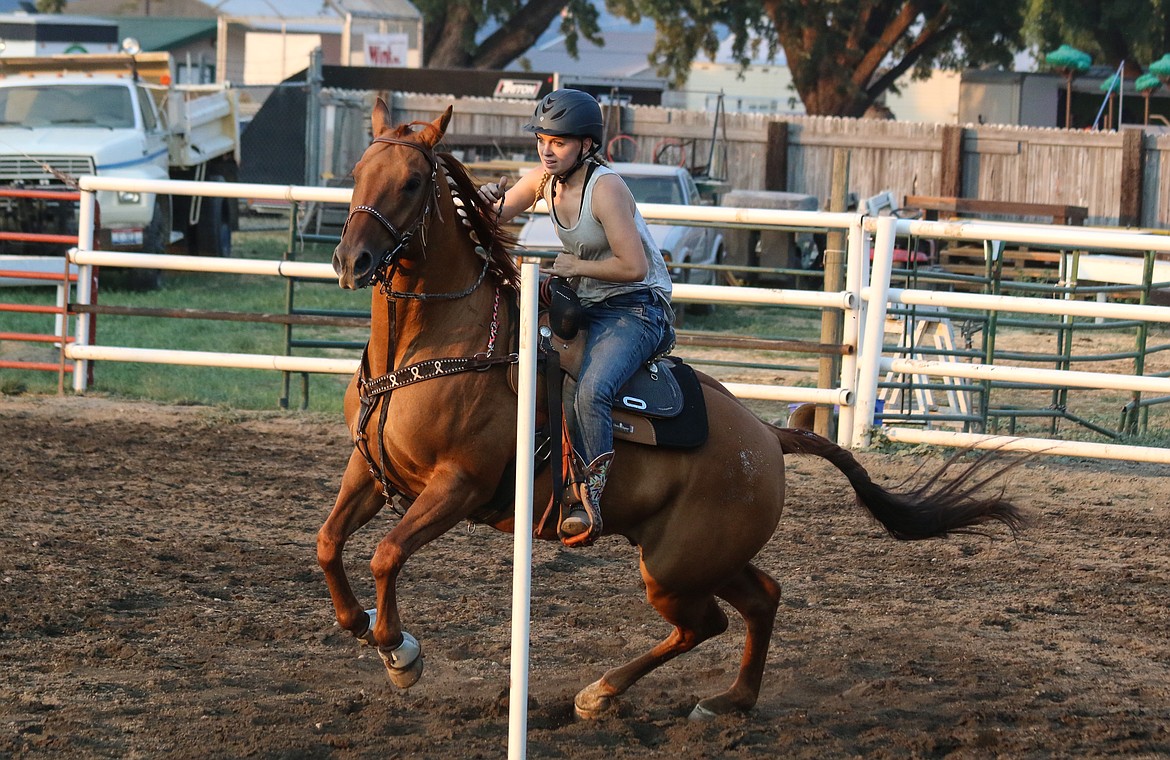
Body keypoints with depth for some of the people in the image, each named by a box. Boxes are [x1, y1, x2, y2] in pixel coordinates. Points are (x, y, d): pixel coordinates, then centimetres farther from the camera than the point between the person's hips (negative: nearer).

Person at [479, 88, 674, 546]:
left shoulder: (605, 188, -18)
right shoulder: (544, 181, 4)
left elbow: (633, 267, -21)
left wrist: (575, 266, -16)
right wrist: (488, 202, -8)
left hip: (636, 311, -9)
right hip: (584, 310, 9)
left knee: (590, 391, -32)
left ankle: (590, 500, -31)